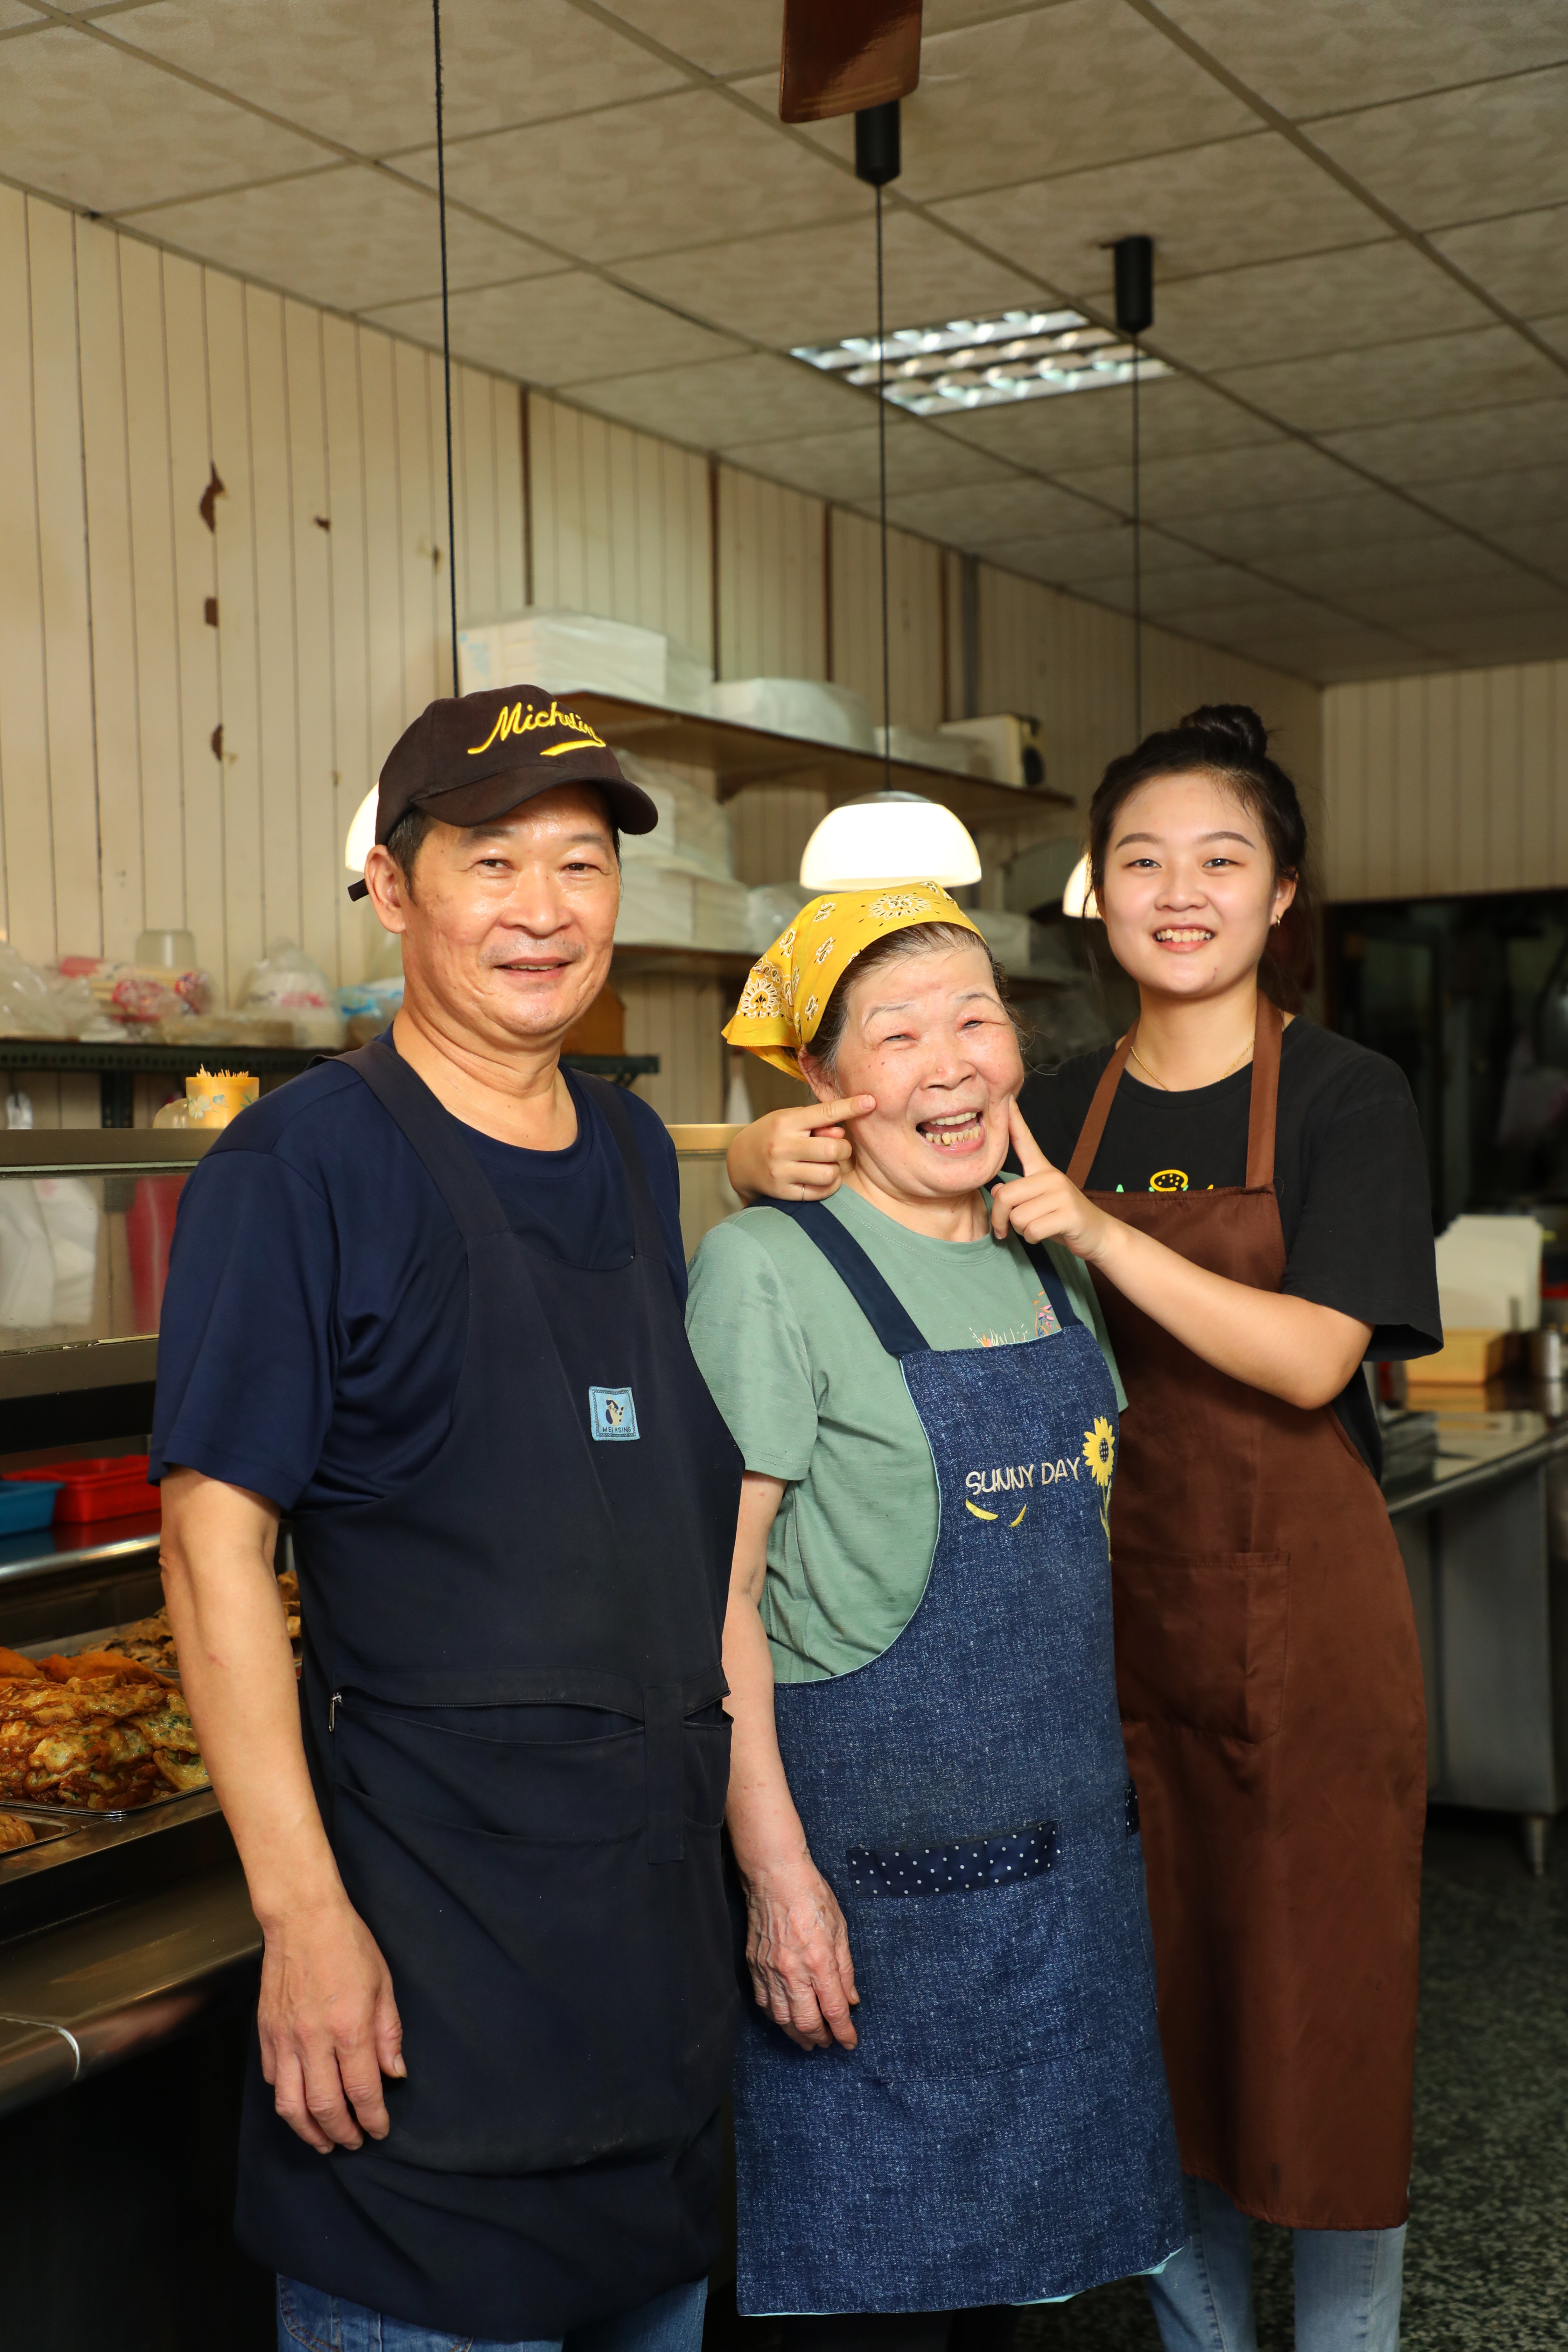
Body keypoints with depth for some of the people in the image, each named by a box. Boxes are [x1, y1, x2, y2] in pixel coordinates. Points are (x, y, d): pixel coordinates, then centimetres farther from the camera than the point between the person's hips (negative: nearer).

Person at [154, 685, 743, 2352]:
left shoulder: (633, 1155, 9)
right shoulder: (303, 1163, -13)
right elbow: (214, 1546, -16)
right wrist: (302, 1912, -20)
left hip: (657, 1890, 7)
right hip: (425, 1919, -7)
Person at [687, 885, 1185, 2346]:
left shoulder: (1048, 1266, 8)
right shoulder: (767, 1268, -14)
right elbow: (713, 1597, -16)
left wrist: (1107, 1806, 15)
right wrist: (775, 1869, -20)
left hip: (1065, 1848, 7)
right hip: (874, 1841, -6)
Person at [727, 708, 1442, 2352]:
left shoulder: (1346, 1099, -5)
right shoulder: (1055, 1113, 6)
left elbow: (1312, 1359, -16)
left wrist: (1099, 1235, -25)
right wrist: (769, 1160, -16)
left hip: (1303, 1620, -3)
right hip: (1118, 1613, 4)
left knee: (1322, 2017, 6)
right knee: (1162, 2024, 14)